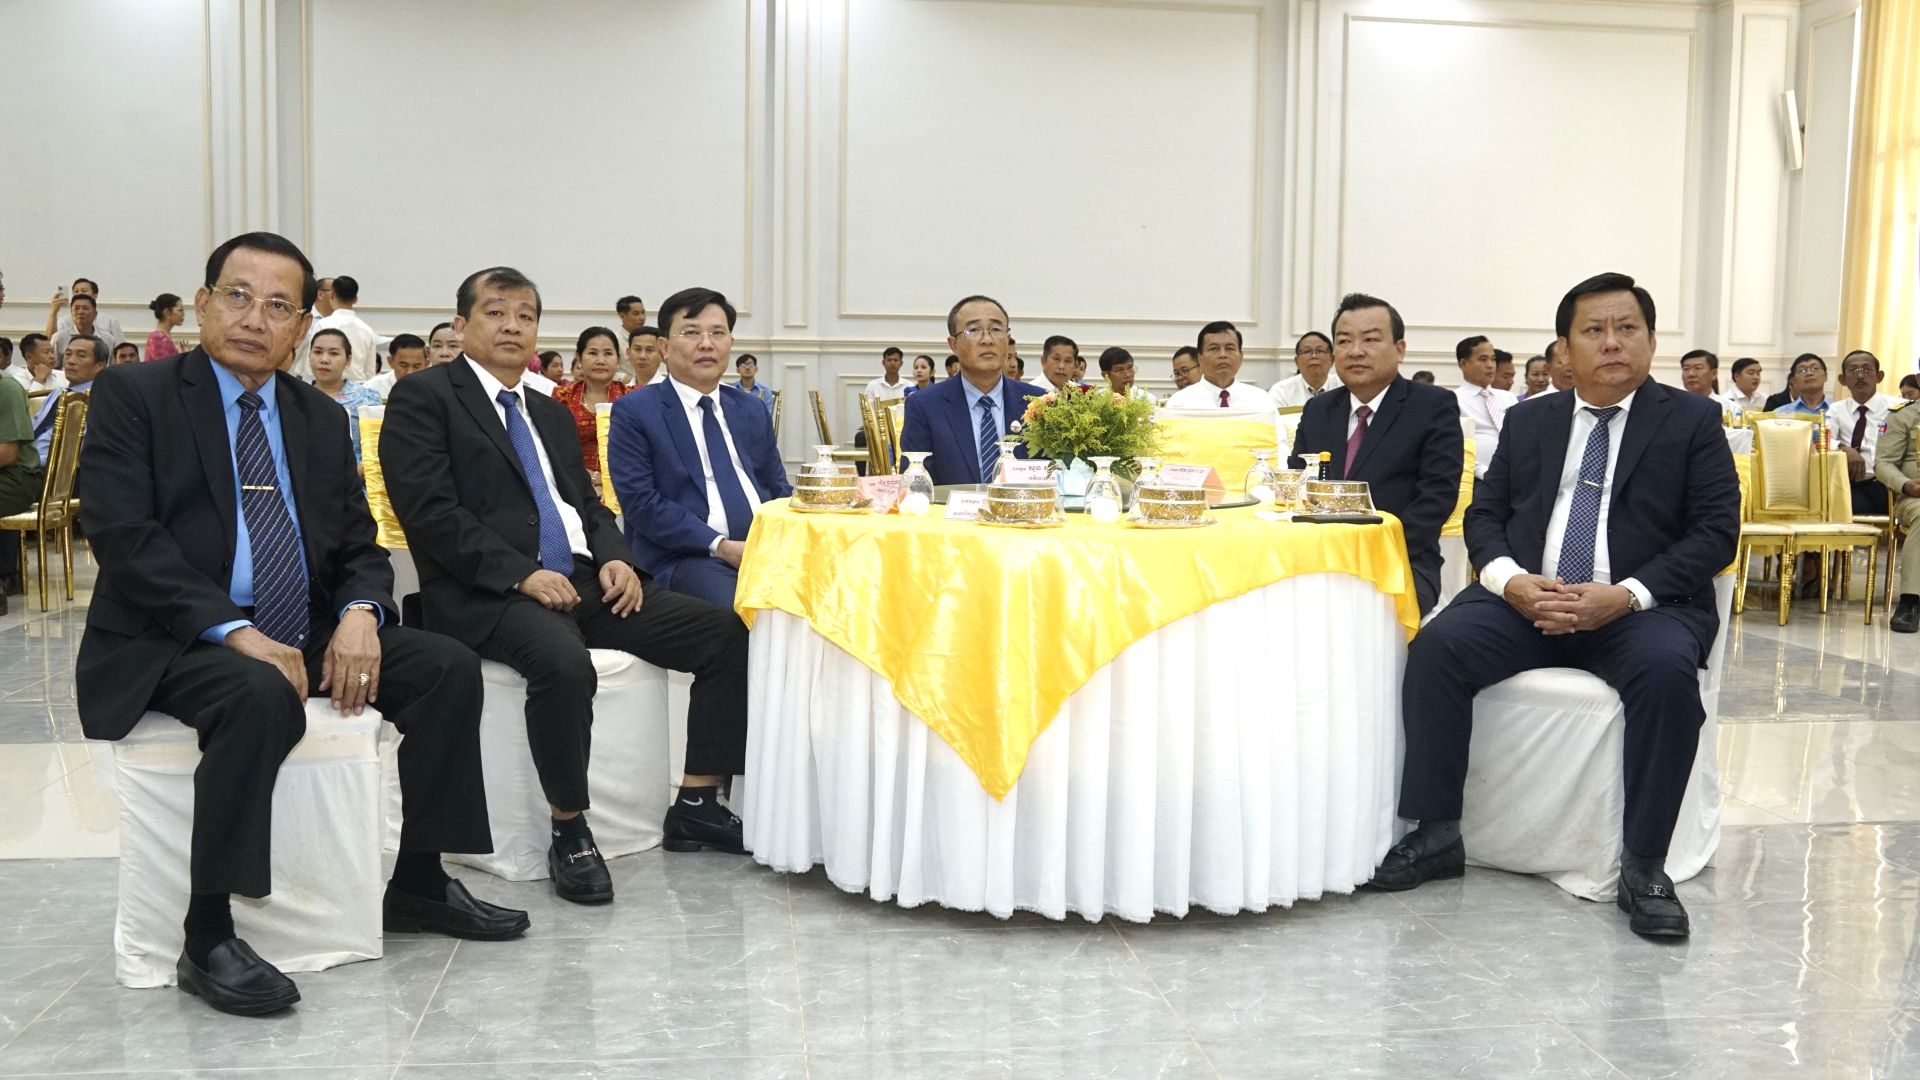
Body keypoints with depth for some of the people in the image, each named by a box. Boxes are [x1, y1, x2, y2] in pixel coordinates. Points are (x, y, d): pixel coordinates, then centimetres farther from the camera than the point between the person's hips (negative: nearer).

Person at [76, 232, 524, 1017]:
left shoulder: (322, 418, 14)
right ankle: (207, 939, -23)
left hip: (301, 632, 6)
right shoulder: (132, 395, -2)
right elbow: (123, 535, -13)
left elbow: (358, 544, 12)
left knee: (449, 666, -11)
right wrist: (235, 633, -24)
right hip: (171, 642, -6)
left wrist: (358, 613, -12)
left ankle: (417, 884, 2)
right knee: (261, 696, -36)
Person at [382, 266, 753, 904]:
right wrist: (520, 573, -19)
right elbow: (430, 510, -10)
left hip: (582, 579, 7)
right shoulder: (423, 397, 2)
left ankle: (696, 806, 0)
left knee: (726, 634, -7)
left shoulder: (552, 414, 25)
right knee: (563, 660, -38)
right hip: (486, 592, -7)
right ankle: (569, 835, -18)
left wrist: (614, 558, 0)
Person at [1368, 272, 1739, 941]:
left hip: (1643, 605, -2)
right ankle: (1436, 837, -15)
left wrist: (1626, 594, -17)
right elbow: (1484, 514, 12)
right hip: (1528, 597, 3)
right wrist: (1512, 581, -11)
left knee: (1666, 669, -35)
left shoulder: (1693, 421, 7)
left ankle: (1643, 867, -23)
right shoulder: (1528, 421, 17)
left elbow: (1716, 530, -1)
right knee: (1437, 647, -25)